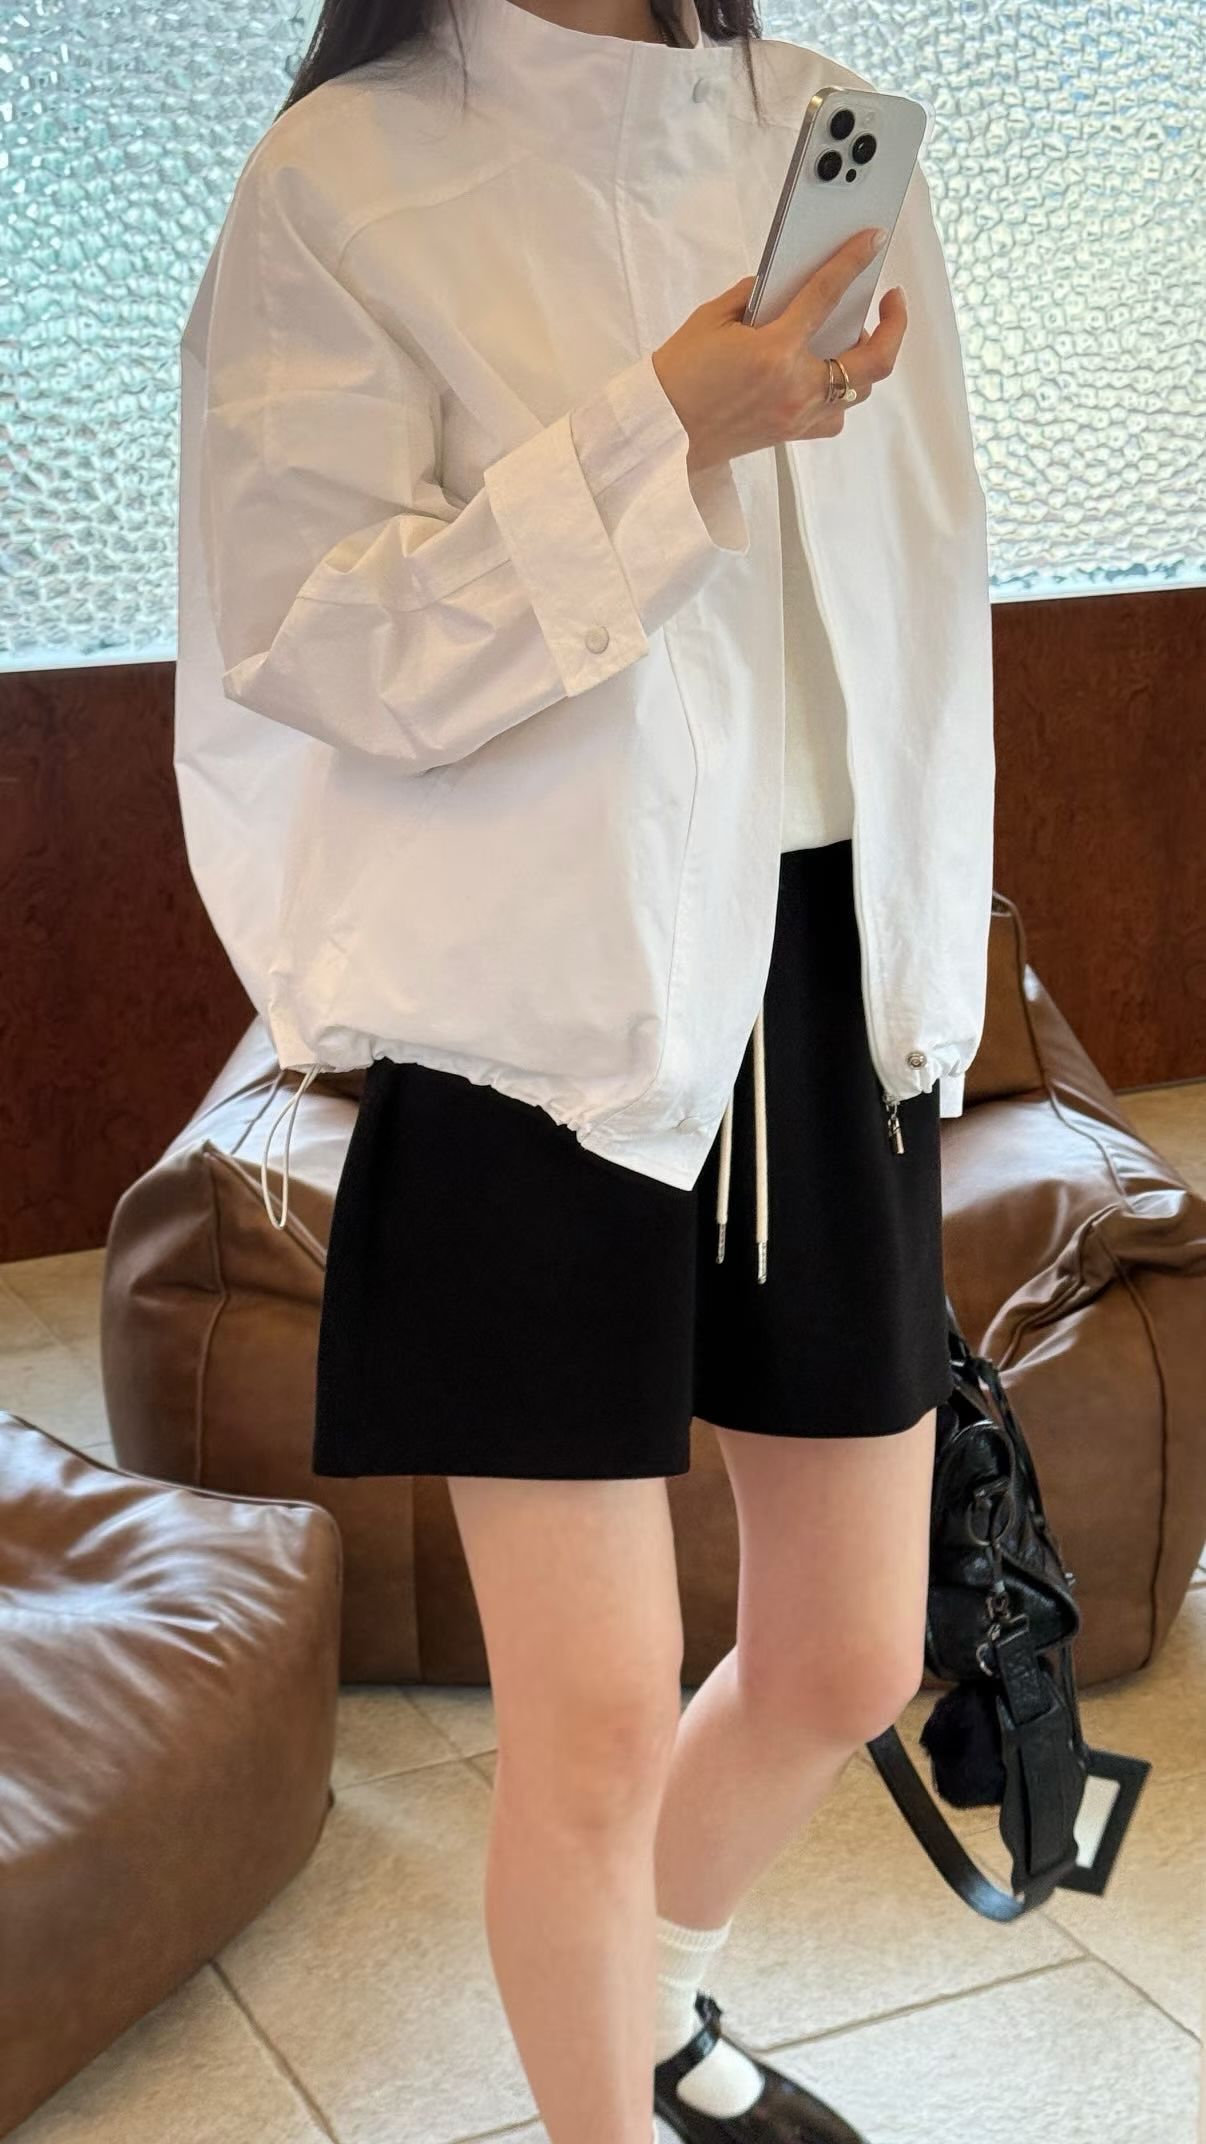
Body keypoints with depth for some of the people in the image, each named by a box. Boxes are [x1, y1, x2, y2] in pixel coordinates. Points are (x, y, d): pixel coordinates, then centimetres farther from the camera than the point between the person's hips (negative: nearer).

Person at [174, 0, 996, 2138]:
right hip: (547, 1009, -5)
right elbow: (321, 640, -11)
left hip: (832, 992, 5)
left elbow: (920, 599, 13)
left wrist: (933, 976, 11)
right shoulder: (350, 171, -4)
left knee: (847, 1659, 14)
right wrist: (664, 432, -20)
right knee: (596, 1722, 0)